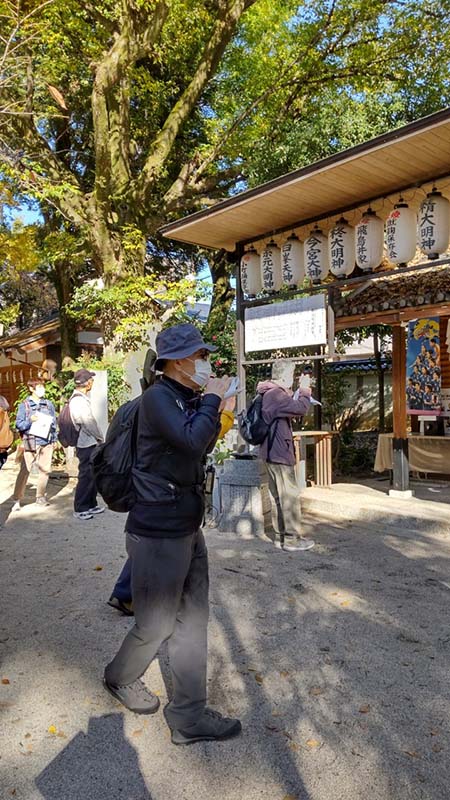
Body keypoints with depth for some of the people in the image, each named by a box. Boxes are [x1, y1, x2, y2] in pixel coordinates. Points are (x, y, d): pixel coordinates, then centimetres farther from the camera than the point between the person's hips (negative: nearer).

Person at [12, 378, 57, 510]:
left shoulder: (49, 404, 8)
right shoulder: (24, 405, -1)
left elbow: (53, 423, 14)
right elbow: (18, 424, -3)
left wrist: (54, 439, 9)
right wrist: (30, 421, -20)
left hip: (46, 442, 3)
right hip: (30, 442, -3)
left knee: (45, 470, 8)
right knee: (24, 471, -5)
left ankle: (40, 497, 22)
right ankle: (17, 500, 1)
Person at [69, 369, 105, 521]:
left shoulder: (82, 398, 12)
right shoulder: (78, 400, -19)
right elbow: (88, 423, -19)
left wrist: (98, 438, 11)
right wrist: (100, 438, -6)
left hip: (90, 443, 10)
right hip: (86, 444, -10)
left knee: (92, 475, 15)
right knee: (86, 476, -1)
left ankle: (91, 505, 25)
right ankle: (80, 509, 8)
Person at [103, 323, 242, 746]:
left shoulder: (186, 399, 10)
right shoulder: (158, 397, -17)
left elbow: (204, 446, 22)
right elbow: (192, 441, -33)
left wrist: (211, 402, 9)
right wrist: (211, 399, -17)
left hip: (187, 529, 9)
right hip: (158, 532, -9)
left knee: (192, 621, 13)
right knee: (155, 627, 9)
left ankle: (189, 716, 27)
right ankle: (120, 679, 40)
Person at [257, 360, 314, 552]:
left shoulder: (270, 394, 16)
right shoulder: (275, 394, -18)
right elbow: (300, 408, -26)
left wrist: (297, 395, 13)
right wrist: (305, 393, -7)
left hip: (272, 452, 11)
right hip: (279, 452, -11)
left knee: (277, 495, 13)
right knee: (290, 495, -5)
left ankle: (280, 536, 20)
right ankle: (293, 539, 0)